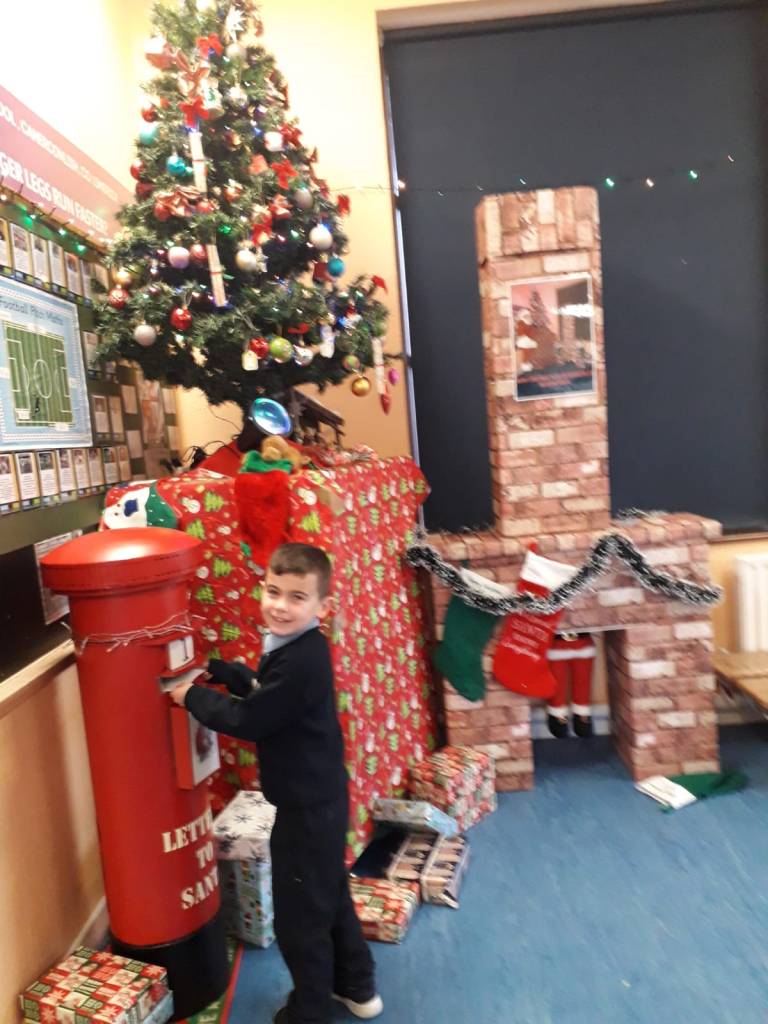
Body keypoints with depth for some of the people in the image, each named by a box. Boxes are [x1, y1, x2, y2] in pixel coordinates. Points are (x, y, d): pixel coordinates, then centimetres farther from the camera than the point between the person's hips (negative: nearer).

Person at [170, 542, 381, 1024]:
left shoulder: (300, 661, -30)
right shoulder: (299, 648, 1)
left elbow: (248, 720, -25)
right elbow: (264, 692, 13)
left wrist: (192, 695, -12)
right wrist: (215, 668, 4)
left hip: (307, 805, -10)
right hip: (318, 797, 10)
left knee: (298, 914, 11)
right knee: (329, 897, 26)